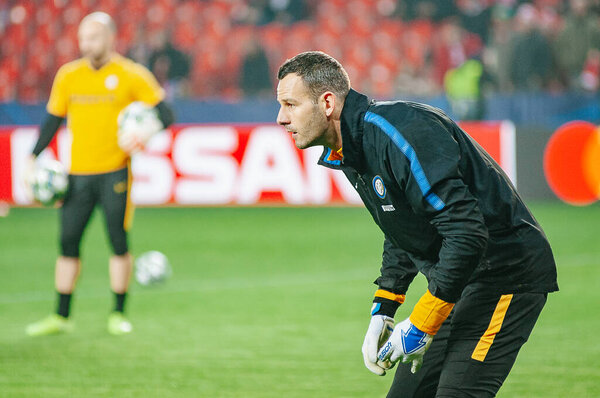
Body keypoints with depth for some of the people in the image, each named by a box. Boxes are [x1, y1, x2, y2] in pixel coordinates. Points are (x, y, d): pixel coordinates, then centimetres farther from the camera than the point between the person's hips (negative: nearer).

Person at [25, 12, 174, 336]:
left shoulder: (131, 76, -2)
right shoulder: (68, 76, 8)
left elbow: (164, 115, -1)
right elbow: (53, 121, 16)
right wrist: (33, 159, 7)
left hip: (115, 172, -3)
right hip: (77, 173, 3)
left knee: (118, 242, -2)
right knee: (68, 242, 2)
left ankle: (118, 315, 9)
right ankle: (61, 317, 9)